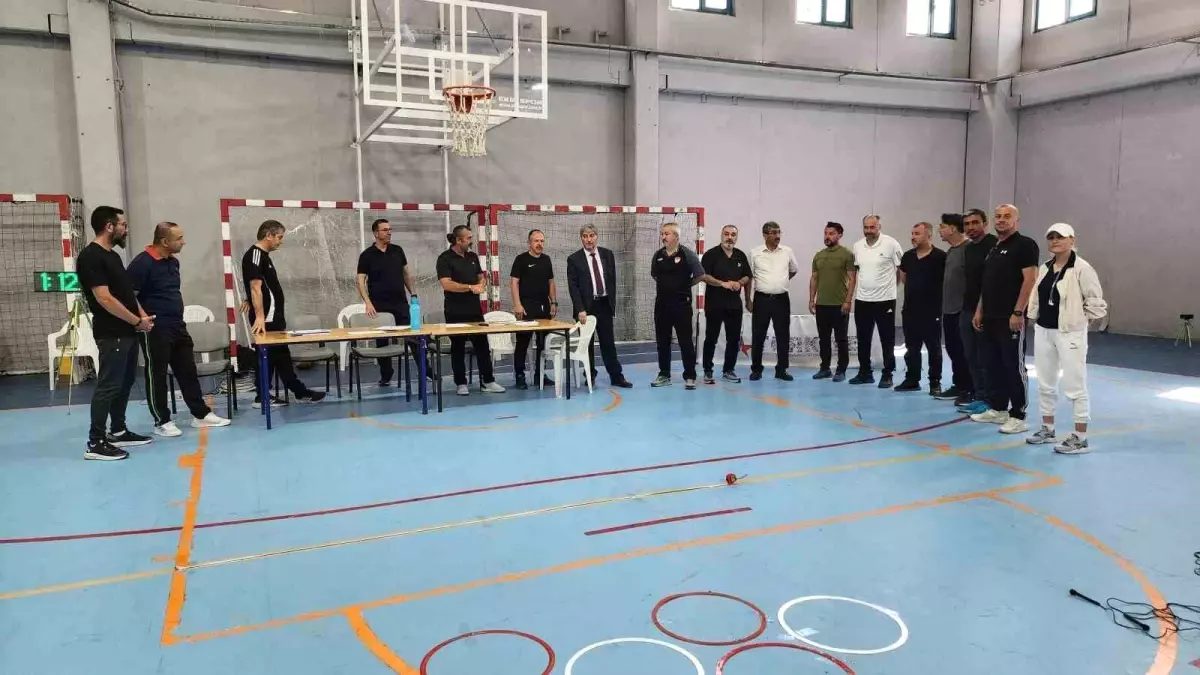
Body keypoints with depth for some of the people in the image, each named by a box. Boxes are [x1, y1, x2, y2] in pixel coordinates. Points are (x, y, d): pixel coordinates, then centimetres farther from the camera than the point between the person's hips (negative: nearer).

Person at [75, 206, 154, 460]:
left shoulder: (113, 255, 16)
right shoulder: (91, 257, -14)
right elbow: (104, 298, -20)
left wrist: (143, 315, 4)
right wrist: (137, 321, -14)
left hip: (128, 332, 10)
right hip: (112, 334, -10)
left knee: (125, 383, 15)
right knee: (108, 386, -7)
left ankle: (118, 431, 25)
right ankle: (95, 442, -2)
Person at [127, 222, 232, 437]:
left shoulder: (173, 261, 11)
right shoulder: (142, 263, -15)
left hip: (178, 326, 8)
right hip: (155, 330, -8)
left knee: (188, 371, 12)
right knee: (157, 375, 3)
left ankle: (201, 414, 19)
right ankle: (162, 421, 12)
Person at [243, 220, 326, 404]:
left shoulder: (263, 255, 17)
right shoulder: (254, 255, -13)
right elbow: (255, 288, -21)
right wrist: (259, 316, -26)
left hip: (274, 318, 10)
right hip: (266, 319, -10)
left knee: (280, 356, 11)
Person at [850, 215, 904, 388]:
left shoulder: (891, 244, -10)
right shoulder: (857, 246, 5)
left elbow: (901, 269, -4)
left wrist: (889, 284, 0)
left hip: (885, 300, -5)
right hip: (862, 300, 5)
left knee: (887, 340, 3)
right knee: (863, 340, 12)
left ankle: (887, 375, 11)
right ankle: (865, 373, 23)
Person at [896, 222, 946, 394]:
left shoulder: (940, 257, -10)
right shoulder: (907, 256, 8)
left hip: (932, 311, -6)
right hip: (910, 310, 6)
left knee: (934, 349, 3)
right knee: (911, 348, 12)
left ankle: (935, 383, 11)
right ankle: (912, 380, 21)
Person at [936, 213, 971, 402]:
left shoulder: (968, 249, -13)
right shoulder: (950, 251, 15)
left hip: (962, 310, -9)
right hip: (949, 309, 9)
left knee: (964, 352, -3)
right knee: (953, 350, 14)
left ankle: (970, 390, 4)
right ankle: (959, 386, 23)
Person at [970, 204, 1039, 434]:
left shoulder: (1024, 245, -7)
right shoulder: (993, 248, 18)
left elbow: (1029, 280, -14)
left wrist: (1018, 313, -20)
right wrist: (979, 310, 17)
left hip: (1011, 319, -8)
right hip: (990, 318, 8)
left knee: (1014, 367, -4)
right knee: (994, 366, 13)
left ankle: (1018, 417, 2)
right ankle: (998, 409, 23)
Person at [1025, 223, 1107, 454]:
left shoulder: (1082, 268, -13)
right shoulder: (1044, 268, 9)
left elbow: (1096, 302, -13)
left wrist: (1078, 318, -5)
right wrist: (1035, 318, 7)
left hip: (1070, 333, -7)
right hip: (1043, 331, 8)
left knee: (1074, 386, -3)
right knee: (1045, 383, 16)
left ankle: (1080, 438, 6)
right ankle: (1047, 429, 29)